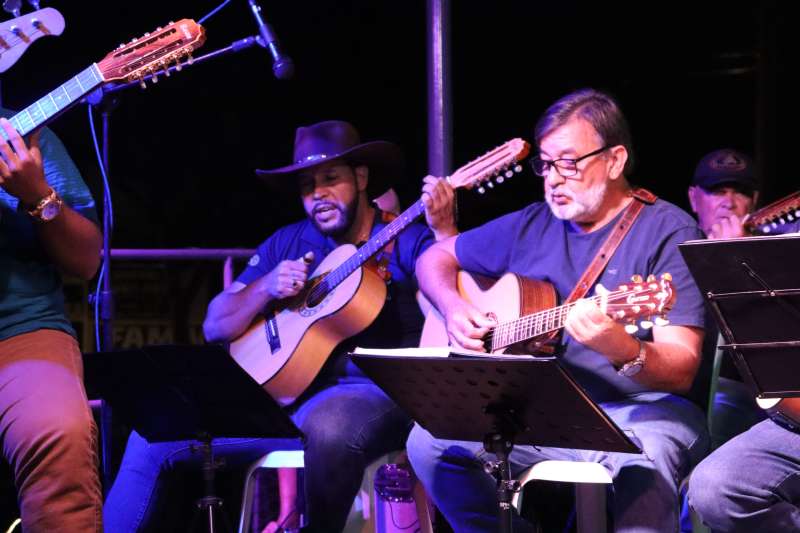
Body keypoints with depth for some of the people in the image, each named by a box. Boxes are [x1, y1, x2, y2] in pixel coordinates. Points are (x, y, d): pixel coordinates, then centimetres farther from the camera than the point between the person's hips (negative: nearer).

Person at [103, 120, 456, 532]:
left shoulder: (408, 240, 1)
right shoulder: (288, 243, 15)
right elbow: (215, 328, 13)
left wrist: (444, 232, -30)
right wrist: (266, 288, -6)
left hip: (374, 393, -5)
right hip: (280, 390, 5)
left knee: (327, 430, -41)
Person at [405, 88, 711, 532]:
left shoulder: (668, 233, -7)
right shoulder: (532, 225, 11)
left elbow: (681, 373, -16)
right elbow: (436, 258, 24)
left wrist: (624, 350, -38)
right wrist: (452, 308, 2)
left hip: (642, 410, -6)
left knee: (640, 464, -40)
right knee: (429, 441, -16)